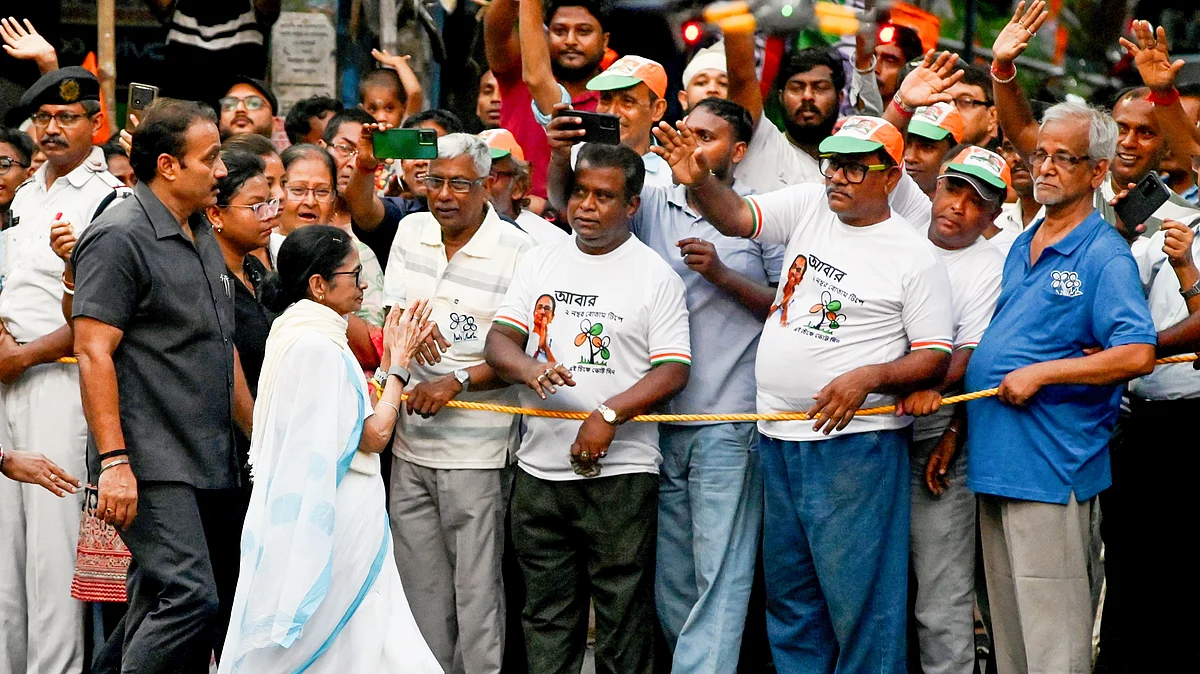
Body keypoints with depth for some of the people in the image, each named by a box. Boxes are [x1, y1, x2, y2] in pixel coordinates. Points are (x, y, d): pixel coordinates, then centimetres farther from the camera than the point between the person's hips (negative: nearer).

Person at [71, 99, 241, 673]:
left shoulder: (202, 237, 18)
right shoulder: (119, 238, -10)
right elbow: (93, 353, -15)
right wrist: (113, 462, -21)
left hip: (207, 465, 9)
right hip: (151, 466, -9)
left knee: (158, 608, 9)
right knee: (190, 598, -17)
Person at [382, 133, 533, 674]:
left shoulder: (516, 251, -10)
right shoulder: (411, 232, 8)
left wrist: (457, 382, -19)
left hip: (476, 451, -6)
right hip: (410, 445, 6)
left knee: (477, 588, -3)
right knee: (419, 586, 12)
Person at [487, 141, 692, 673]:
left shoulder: (655, 275, -1)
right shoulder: (541, 262, 11)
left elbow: (673, 371, -7)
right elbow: (500, 339, 6)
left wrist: (608, 415, -20)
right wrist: (530, 369, -16)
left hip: (621, 474, -4)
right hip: (539, 469, 4)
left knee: (623, 615, 0)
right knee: (546, 614, 11)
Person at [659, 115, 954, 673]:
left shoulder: (914, 256, -7)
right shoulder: (809, 207, 7)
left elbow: (935, 358, -7)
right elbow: (736, 217, 0)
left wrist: (868, 378, -23)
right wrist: (699, 182, -20)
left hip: (856, 444, -6)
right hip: (778, 439, 6)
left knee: (858, 596, -5)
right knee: (789, 598, 14)